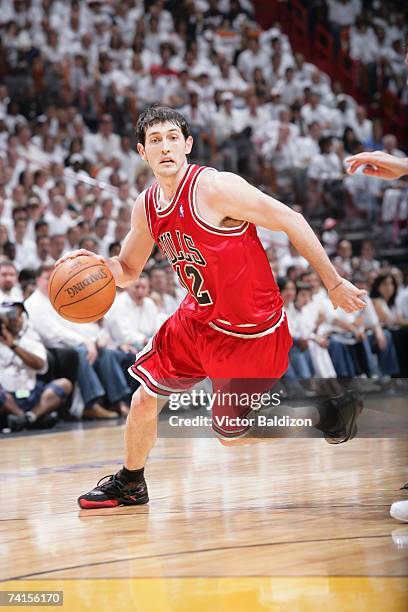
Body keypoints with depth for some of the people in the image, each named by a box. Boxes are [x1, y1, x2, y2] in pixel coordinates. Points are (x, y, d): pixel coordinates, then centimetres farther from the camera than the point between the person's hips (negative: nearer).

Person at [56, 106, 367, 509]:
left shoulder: (215, 188, -24)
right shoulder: (146, 207, -1)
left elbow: (290, 221, -19)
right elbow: (127, 271, 13)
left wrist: (334, 283, -14)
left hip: (251, 332, -6)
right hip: (199, 320, 7)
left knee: (230, 436, 2)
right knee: (143, 400, 9)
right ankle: (130, 484, 35)